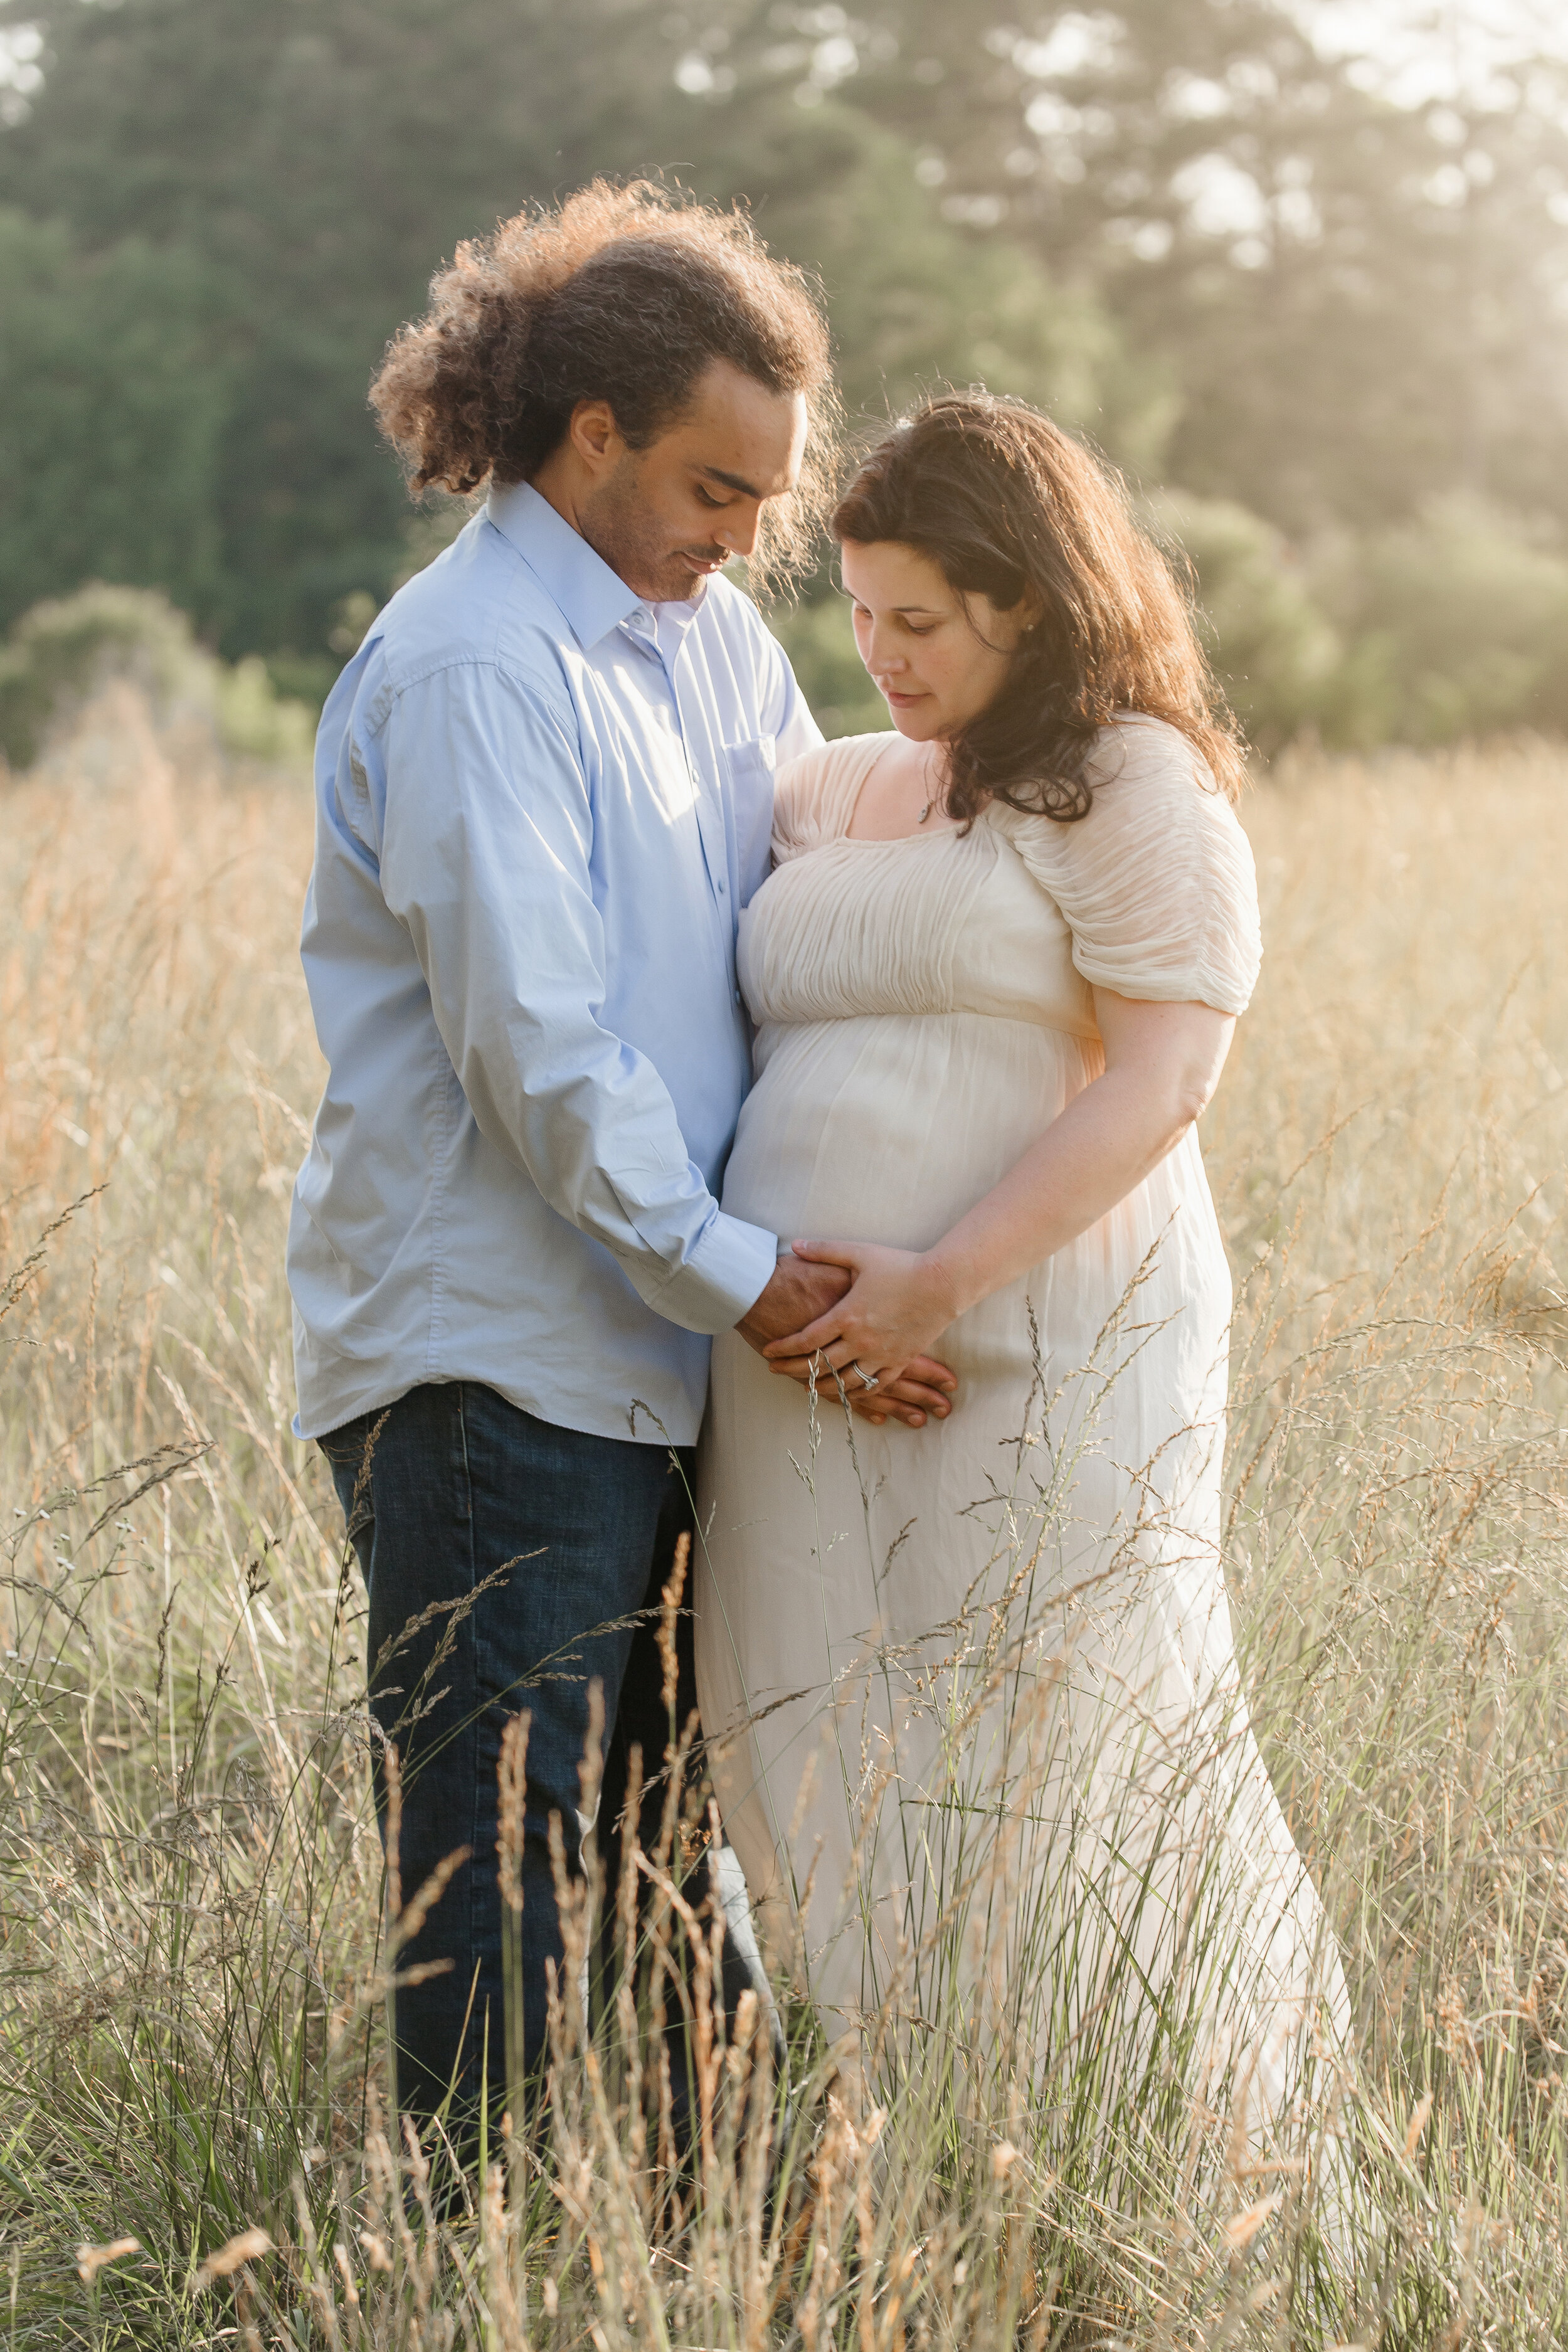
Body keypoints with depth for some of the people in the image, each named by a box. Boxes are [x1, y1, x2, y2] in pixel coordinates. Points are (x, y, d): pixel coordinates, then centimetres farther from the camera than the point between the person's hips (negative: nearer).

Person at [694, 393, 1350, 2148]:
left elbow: (1161, 1080, -12)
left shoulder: (1134, 789, -3)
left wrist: (938, 1280, -19)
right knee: (837, 1805, 6)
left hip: (1040, 1369, -7)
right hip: (810, 1382, 7)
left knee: (1066, 1791, -4)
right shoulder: (832, 791, 18)